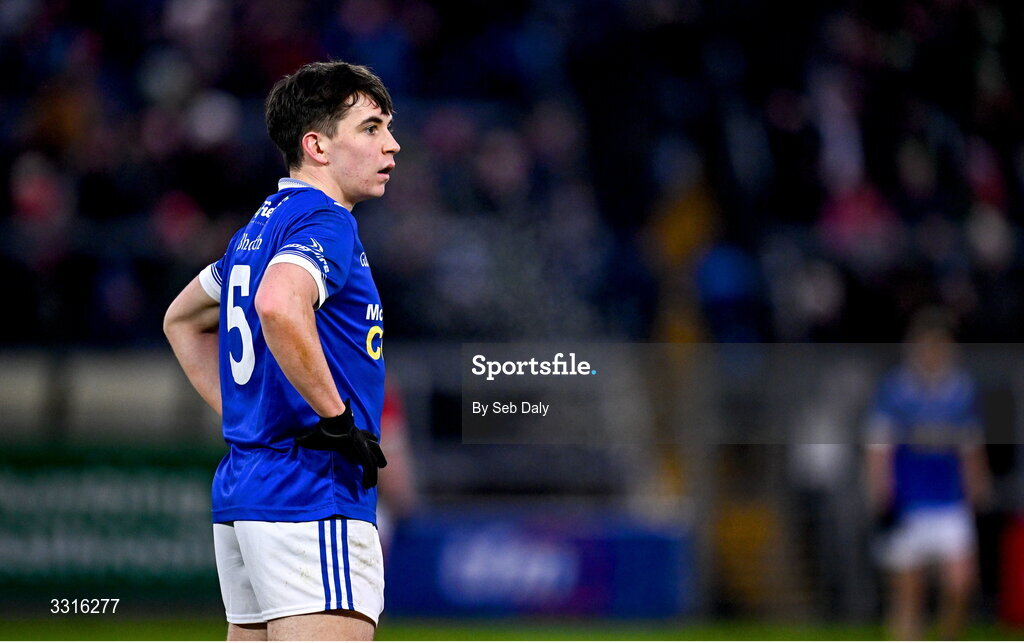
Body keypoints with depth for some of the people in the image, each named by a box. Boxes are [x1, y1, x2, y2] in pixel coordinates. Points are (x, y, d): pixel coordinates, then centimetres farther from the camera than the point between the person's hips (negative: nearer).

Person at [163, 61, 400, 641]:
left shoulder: (257, 230, 19)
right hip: (314, 492, -10)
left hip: (240, 489, 10)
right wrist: (338, 418, -21)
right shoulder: (325, 222, -10)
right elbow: (278, 304, -31)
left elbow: (182, 319, 33)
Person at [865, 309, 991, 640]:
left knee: (960, 587, -11)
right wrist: (881, 498, -12)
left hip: (952, 504, 2)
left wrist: (978, 495, 17)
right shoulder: (894, 389, -2)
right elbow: (878, 449, -4)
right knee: (908, 596, 1)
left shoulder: (963, 389, 8)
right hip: (905, 509, -2)